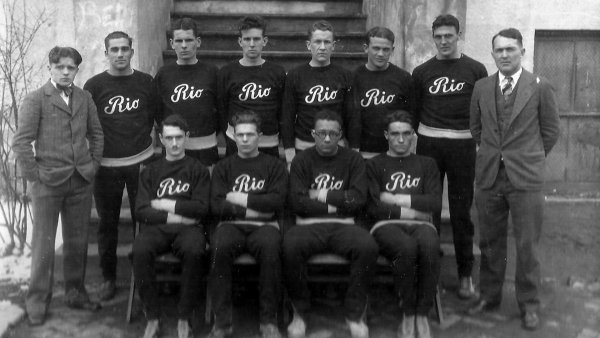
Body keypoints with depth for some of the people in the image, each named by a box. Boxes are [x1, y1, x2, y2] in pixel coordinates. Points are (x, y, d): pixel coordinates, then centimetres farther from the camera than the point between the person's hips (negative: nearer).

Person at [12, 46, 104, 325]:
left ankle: (75, 294, 25)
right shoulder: (35, 99, -3)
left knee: (77, 241, 12)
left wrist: (94, 164, 8)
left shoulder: (85, 98, 9)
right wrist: (33, 175, -8)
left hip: (81, 181, 4)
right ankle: (37, 302, 13)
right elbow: (21, 141, -6)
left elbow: (96, 133, 17)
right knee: (43, 243, 2)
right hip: (48, 182, -4)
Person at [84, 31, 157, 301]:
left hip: (141, 161, 1)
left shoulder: (145, 82, 3)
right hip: (106, 164, -1)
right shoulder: (94, 85, -2)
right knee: (108, 223, 7)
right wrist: (99, 149, -3)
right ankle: (108, 277, 20)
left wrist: (139, 139, 5)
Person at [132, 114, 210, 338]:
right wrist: (171, 217, -5)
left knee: (193, 251, -37)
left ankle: (184, 319, -20)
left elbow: (201, 208, 1)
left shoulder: (198, 170, 15)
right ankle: (152, 318, -18)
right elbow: (141, 211, 8)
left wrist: (166, 205, 1)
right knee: (140, 250, -33)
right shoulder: (150, 171, 20)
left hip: (188, 227, -1)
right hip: (157, 227, 2)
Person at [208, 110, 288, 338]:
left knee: (270, 245, -37)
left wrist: (241, 199, -2)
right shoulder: (223, 167, 18)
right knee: (219, 246, -35)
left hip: (264, 225, -1)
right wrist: (255, 207, -4)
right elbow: (216, 206, 4)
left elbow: (277, 201, -2)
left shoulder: (274, 166, 14)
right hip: (231, 225, 1)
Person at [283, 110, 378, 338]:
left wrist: (325, 195, -2)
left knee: (368, 246, -32)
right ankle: (300, 312, -13)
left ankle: (355, 313, -12)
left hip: (343, 226, 1)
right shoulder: (301, 161, 9)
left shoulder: (353, 160, 11)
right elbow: (298, 203, -4)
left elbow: (358, 199, -1)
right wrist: (340, 204, -4)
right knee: (290, 246, -34)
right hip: (309, 225, -1)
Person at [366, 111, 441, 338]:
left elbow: (435, 203, 6)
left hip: (420, 224, 2)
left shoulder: (426, 164, 22)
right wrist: (409, 210, -1)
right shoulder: (375, 165, 16)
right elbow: (373, 207, 1)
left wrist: (396, 199, 1)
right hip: (386, 225, -2)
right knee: (406, 247, -37)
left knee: (430, 245, -35)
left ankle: (422, 314, -22)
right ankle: (407, 315, -18)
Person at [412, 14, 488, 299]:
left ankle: (465, 274, 15)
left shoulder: (475, 70, 3)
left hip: (462, 145, -1)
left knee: (461, 212, 4)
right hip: (428, 145, 1)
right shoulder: (422, 72, 7)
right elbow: (414, 112, 10)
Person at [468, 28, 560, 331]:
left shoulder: (540, 88, -3)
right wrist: (492, 154, 13)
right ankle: (489, 296, 27)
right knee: (490, 242, 12)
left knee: (527, 245, 3)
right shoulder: (481, 88, 6)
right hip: (489, 177, 3)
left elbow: (550, 131, 4)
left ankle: (528, 305, 17)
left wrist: (530, 158, 7)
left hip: (526, 179, -3)